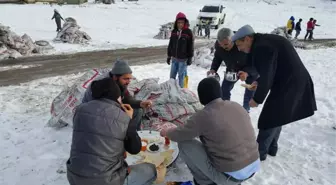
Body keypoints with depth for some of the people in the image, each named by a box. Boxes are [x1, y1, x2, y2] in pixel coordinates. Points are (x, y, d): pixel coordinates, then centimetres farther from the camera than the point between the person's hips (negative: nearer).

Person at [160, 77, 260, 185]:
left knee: (184, 144, 0)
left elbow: (179, 135, -4)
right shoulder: (237, 106, 1)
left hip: (230, 175, -6)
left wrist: (166, 132, 18)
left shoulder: (204, 115, -17)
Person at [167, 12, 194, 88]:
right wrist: (169, 56, 13)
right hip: (174, 58, 5)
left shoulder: (188, 32, -8)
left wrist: (190, 58, -6)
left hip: (183, 59, -4)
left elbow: (191, 46, -6)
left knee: (181, 76, 3)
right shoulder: (174, 31, 4)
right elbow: (170, 44, 11)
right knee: (172, 75, 13)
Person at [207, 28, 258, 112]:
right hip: (232, 70, 4)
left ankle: (245, 110, 19)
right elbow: (217, 58, -6)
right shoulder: (218, 45, -27)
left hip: (250, 70, -3)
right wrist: (213, 69, -26)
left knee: (250, 91, -3)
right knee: (224, 88, 0)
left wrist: (247, 72, -55)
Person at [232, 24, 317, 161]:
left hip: (288, 87, -10)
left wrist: (257, 99, -13)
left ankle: (259, 152, 20)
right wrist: (259, 83, 11)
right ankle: (271, 148, 38)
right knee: (276, 118, 22)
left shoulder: (261, 47, -23)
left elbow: (266, 77, -26)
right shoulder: (265, 41, 9)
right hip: (293, 84, 10)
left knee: (268, 120, 3)